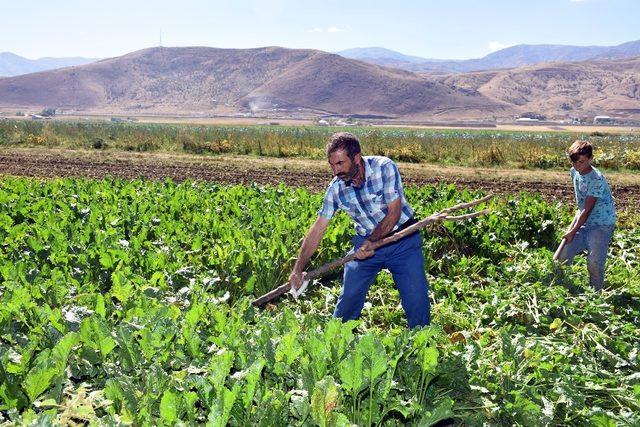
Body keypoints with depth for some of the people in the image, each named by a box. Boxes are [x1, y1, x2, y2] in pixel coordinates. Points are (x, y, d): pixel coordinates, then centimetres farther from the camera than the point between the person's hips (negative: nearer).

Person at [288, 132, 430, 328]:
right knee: (348, 300, 4)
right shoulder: (336, 188, -10)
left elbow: (394, 213, -18)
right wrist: (298, 269, -8)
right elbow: (317, 229, -6)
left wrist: (371, 242, -19)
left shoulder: (384, 167, -21)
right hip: (366, 244, 3)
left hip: (403, 240, -3)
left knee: (417, 301, -5)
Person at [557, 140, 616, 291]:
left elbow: (588, 210, -21)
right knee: (564, 254, 1)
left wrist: (573, 231, -18)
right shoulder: (574, 172, 1)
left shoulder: (597, 179, -23)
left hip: (602, 224, -7)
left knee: (594, 262, -13)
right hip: (585, 222, 7)